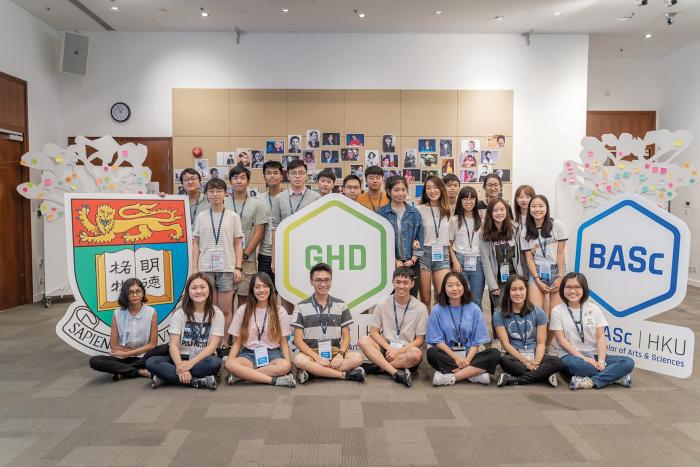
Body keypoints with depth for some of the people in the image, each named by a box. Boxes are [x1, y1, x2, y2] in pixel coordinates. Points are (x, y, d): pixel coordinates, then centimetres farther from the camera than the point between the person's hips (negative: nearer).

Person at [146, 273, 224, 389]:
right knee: (151, 362, -26)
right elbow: (173, 345, -9)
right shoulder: (180, 313, 0)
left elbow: (212, 346, -10)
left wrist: (190, 363, -24)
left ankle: (166, 377, -24)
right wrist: (180, 367, -27)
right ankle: (199, 381, -30)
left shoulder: (216, 314, -2)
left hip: (203, 359, -2)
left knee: (215, 362, -36)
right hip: (181, 358, 2)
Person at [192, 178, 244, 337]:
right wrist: (195, 268, 1)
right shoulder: (201, 216, 7)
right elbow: (196, 243, 8)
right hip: (205, 268, 1)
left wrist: (238, 267, -4)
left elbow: (238, 243, 3)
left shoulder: (233, 216, 4)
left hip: (227, 268, -1)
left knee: (225, 310, 2)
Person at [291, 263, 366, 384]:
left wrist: (340, 354, -12)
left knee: (358, 357, -27)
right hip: (311, 352, -2)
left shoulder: (341, 305, 8)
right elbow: (298, 340, -3)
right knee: (299, 360, -36)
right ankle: (346, 374, -26)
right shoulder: (301, 307, 2)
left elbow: (346, 336, 8)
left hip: (335, 352, 2)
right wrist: (317, 358, -17)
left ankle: (313, 371, -26)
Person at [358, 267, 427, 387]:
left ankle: (377, 367, -22)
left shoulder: (420, 308, -3)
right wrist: (389, 348, -15)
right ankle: (396, 372, -33)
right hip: (385, 348, 2)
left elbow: (419, 340, -2)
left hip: (406, 350, -2)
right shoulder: (382, 305, 1)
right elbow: (373, 332, 1)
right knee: (363, 340, -26)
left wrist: (399, 351, -15)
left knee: (416, 354, -36)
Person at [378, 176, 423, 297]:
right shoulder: (381, 213, -2)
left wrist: (413, 260, -4)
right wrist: (394, 261, -9)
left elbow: (420, 239, 7)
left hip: (411, 264, 2)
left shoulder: (414, 213, 6)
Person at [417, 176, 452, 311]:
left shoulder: (447, 211, 10)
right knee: (425, 299, 3)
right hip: (424, 254, -2)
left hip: (442, 256, 2)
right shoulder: (419, 209, 0)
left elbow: (450, 238, 14)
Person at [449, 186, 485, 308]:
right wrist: (455, 261, -7)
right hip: (460, 260, -1)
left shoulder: (481, 220, 7)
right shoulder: (454, 220, 3)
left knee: (476, 300, 7)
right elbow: (449, 244, 4)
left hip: (477, 262, 2)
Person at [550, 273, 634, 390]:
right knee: (574, 364, -39)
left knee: (629, 362, -19)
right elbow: (561, 340, -6)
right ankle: (615, 376, -20)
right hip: (571, 356, -3)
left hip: (593, 355, 3)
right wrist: (584, 358, -16)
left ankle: (591, 381, -29)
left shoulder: (594, 309, 8)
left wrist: (601, 361, -15)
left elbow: (600, 337, 2)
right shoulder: (557, 311, 1)